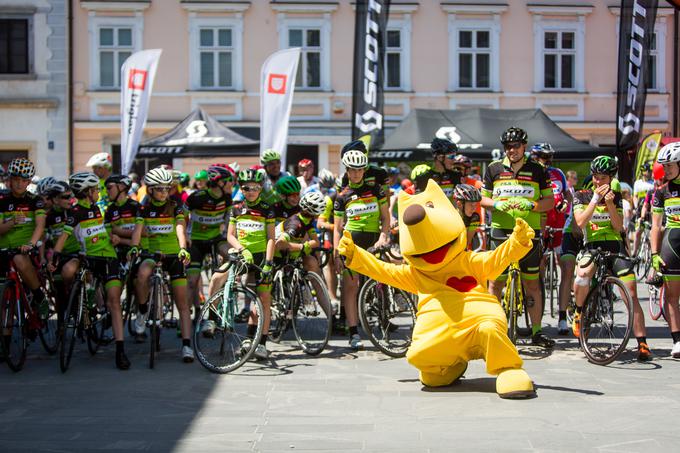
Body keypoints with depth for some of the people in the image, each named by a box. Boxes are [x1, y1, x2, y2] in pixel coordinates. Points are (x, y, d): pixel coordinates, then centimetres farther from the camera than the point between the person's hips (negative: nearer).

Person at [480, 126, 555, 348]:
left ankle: (537, 331, 11)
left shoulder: (537, 170, 5)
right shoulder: (494, 169, 8)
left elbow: (550, 201, 6)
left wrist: (530, 205, -13)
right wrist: (496, 204, -10)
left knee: (532, 284, 4)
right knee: (495, 282, 1)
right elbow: (483, 198, 12)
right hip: (501, 232, 0)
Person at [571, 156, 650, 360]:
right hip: (591, 246, -2)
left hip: (615, 247, 2)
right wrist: (596, 198, -15)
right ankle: (579, 311, -5)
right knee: (583, 274, -35)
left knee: (631, 294, -10)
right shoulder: (581, 196, 6)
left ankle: (642, 344, -7)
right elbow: (581, 222, -10)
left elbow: (618, 227, 0)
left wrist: (610, 203, -12)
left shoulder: (616, 197, 11)